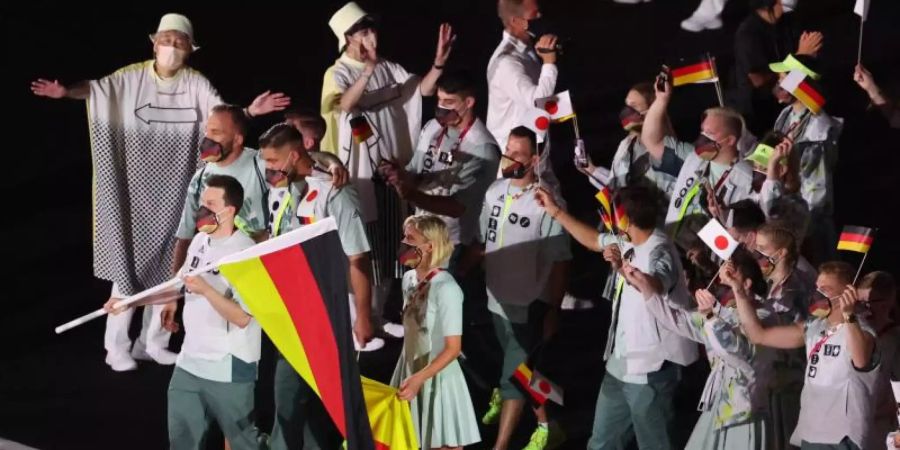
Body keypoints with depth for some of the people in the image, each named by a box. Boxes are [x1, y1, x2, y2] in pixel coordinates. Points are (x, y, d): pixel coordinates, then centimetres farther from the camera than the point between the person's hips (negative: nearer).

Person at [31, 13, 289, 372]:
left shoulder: (196, 84, -1)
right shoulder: (132, 78, -6)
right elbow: (97, 88, -18)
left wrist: (250, 111, -33)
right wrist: (65, 91, -38)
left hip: (174, 190, 3)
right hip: (135, 186, -2)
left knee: (167, 263, 8)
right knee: (129, 259, -2)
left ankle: (152, 342, 20)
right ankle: (117, 347, 4)